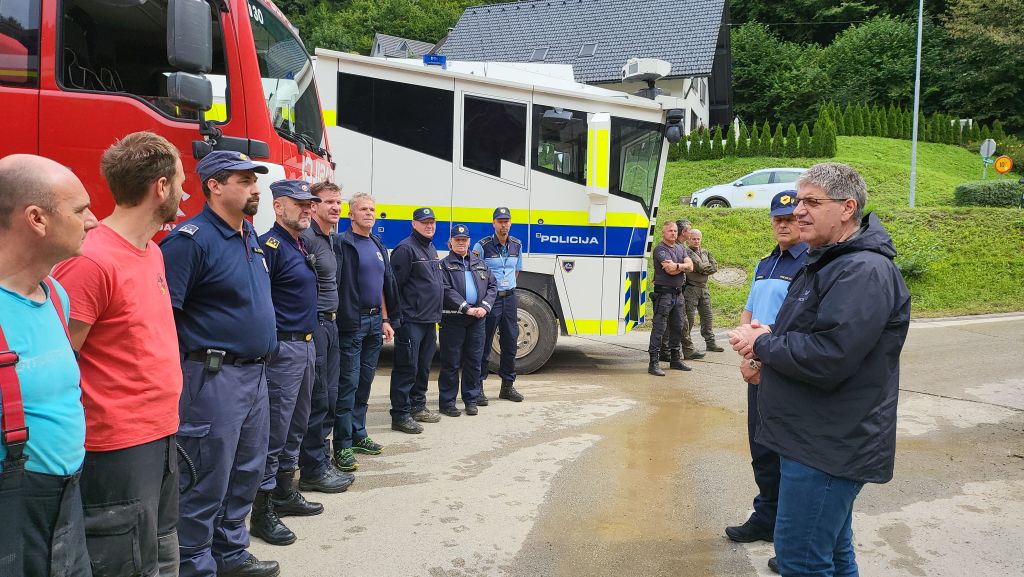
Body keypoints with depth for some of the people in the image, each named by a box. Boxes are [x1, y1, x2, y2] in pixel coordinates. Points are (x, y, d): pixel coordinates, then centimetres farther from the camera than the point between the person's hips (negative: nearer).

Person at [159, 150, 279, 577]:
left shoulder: (251, 237, 13)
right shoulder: (191, 239, -15)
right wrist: (181, 371, -19)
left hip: (254, 373, 9)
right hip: (214, 378, -9)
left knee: (247, 473, 18)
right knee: (206, 482, 1)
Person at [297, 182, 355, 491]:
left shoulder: (330, 239, 16)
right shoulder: (306, 238, -14)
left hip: (330, 324, 10)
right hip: (313, 326, -9)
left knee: (329, 398, 14)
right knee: (317, 401, -3)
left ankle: (322, 462, 25)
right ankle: (312, 471, 7)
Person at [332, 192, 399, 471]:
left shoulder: (378, 246, 15)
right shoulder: (342, 244, -9)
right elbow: (333, 283, -18)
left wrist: (386, 320, 17)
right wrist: (342, 318, -24)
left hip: (375, 322, 8)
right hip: (352, 323, -7)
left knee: (365, 381, 14)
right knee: (348, 382, -5)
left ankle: (358, 435, 25)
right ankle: (342, 446, 1)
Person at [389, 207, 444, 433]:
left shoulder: (432, 249, 18)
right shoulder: (406, 249, -11)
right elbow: (394, 285, -15)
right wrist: (399, 316, -15)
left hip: (429, 321, 9)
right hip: (411, 321, -9)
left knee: (423, 367, 16)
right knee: (407, 368, -6)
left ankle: (417, 407, 27)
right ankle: (400, 416, 0)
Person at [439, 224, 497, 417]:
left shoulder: (480, 264, 16)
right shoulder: (444, 265, 1)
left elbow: (492, 286, 11)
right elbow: (446, 291, -11)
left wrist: (485, 307, -5)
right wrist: (467, 309, -17)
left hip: (477, 320, 4)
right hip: (452, 319, -4)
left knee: (473, 361, 10)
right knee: (451, 363, 1)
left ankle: (471, 399, 21)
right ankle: (447, 402, 9)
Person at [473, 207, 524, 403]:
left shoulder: (516, 245, 8)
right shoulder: (482, 246, -8)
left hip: (510, 298, 5)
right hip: (489, 298, -5)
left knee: (510, 343, 9)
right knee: (483, 345, -2)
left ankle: (507, 386, 21)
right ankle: (478, 387, 6)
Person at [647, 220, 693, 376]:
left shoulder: (679, 248, 17)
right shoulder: (660, 249, -8)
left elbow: (690, 266, 3)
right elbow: (670, 270, -20)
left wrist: (677, 266, -15)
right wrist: (683, 266, -3)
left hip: (678, 293, 8)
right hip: (664, 292, -8)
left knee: (678, 327, 14)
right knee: (659, 328, -9)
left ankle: (675, 359, 26)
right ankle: (653, 363, -9)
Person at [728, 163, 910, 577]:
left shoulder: (865, 271, -20)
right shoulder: (827, 261, 14)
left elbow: (829, 358, -29)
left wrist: (761, 345, -14)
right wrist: (770, 339, 2)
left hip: (830, 446, -10)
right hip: (815, 439, 10)